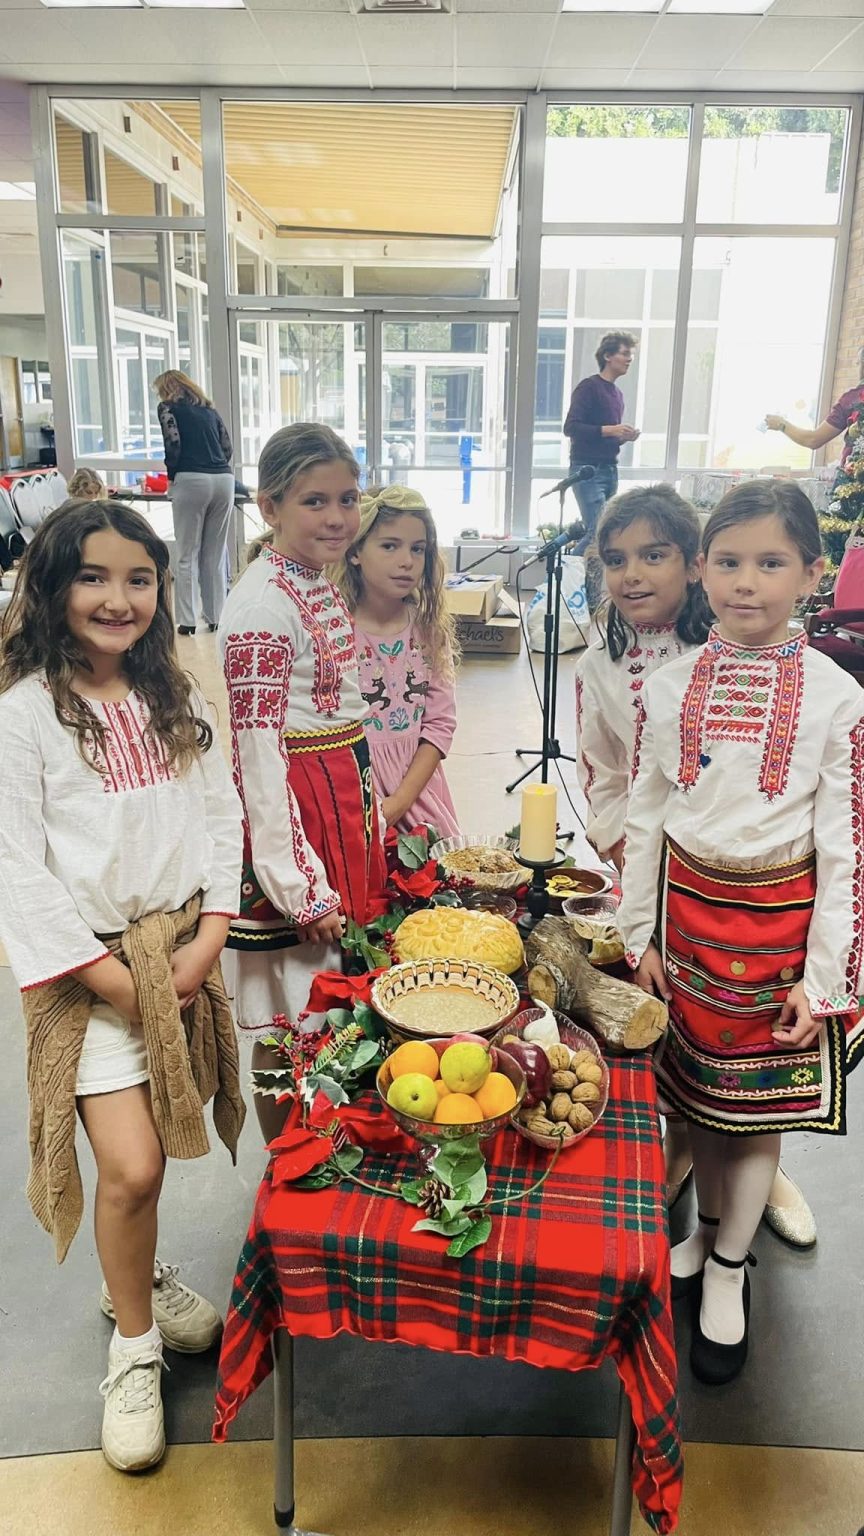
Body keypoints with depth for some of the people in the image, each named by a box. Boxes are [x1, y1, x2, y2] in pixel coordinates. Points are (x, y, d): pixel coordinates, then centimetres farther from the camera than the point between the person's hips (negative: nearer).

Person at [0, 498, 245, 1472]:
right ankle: (133, 1347, 19)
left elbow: (220, 819, 6)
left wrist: (205, 943, -5)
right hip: (88, 964, -4)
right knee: (132, 1168, -8)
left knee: (148, 1143, 12)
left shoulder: (175, 699, 6)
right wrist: (115, 980, -13)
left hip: (181, 948, 5)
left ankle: (135, 1274, 42)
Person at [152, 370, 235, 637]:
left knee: (187, 555, 1)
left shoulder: (168, 407, 10)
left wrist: (171, 474, 10)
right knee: (216, 555, 10)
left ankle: (187, 620, 1)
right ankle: (216, 618, 11)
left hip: (191, 481, -4)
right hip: (224, 479, 5)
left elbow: (173, 444, -4)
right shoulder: (209, 409, 24)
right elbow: (227, 449, 17)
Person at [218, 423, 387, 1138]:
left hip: (346, 794, 9)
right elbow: (257, 749, -21)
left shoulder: (321, 584, 9)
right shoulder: (263, 603, -19)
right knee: (292, 1024, 6)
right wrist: (298, 882, -20)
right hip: (293, 808, -9)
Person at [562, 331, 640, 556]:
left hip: (609, 469, 8)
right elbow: (571, 428, -14)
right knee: (599, 531, -16)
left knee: (593, 532, 3)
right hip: (587, 469, -8)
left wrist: (624, 437, 5)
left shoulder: (617, 394, 20)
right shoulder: (588, 387, -5)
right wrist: (609, 430, -21)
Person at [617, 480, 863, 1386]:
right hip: (690, 908, 3)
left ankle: (729, 1271, 31)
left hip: (779, 921, -2)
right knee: (698, 1086, 17)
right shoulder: (668, 689, -3)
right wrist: (640, 935, 2)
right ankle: (708, 1229, 42)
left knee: (761, 1099, 10)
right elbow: (643, 819, 2)